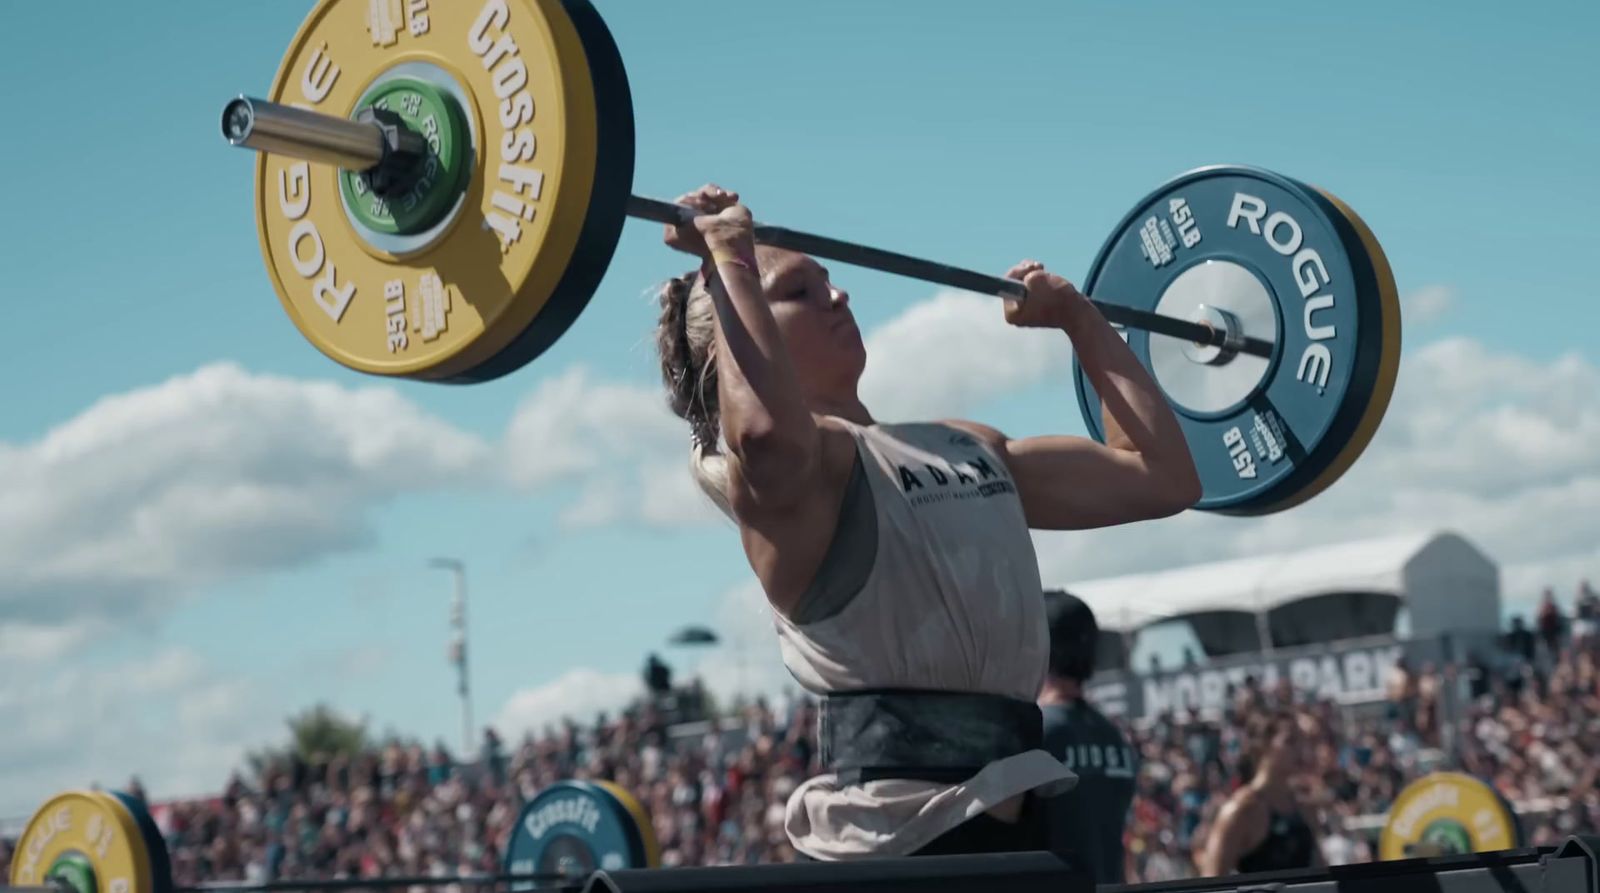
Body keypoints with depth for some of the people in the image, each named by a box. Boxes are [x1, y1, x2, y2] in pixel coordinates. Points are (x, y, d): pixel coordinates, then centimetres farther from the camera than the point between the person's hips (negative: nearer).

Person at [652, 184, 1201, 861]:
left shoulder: (963, 447, 19)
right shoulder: (765, 469, -6)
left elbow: (1164, 476, 21)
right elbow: (767, 431, -33)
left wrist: (1080, 319, 27)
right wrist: (728, 255, -20)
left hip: (1010, 823, 8)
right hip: (893, 829, -8)